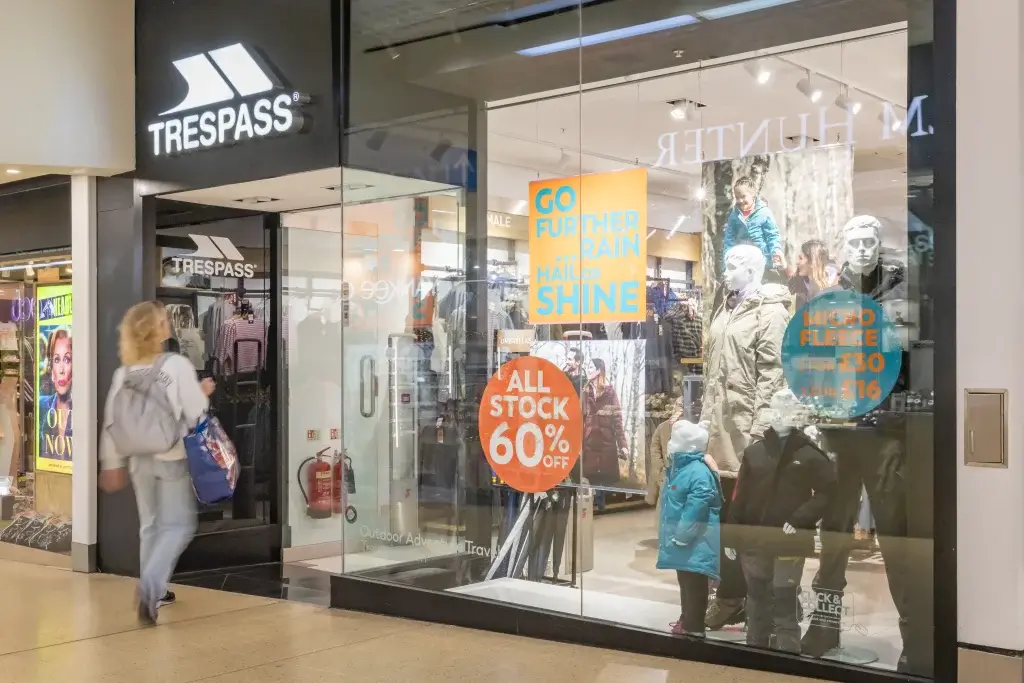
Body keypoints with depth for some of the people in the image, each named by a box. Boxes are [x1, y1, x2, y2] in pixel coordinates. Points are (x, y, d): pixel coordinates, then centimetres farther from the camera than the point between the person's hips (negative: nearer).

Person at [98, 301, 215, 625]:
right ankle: (149, 586, -14)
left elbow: (112, 422, 3)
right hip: (173, 457, -5)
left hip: (139, 458, 5)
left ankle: (153, 592, 26)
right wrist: (202, 393, 8)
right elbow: (196, 416, -12)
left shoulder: (124, 372, 0)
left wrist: (112, 463, 12)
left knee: (150, 525, 18)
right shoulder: (178, 364, -14)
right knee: (179, 525, 4)